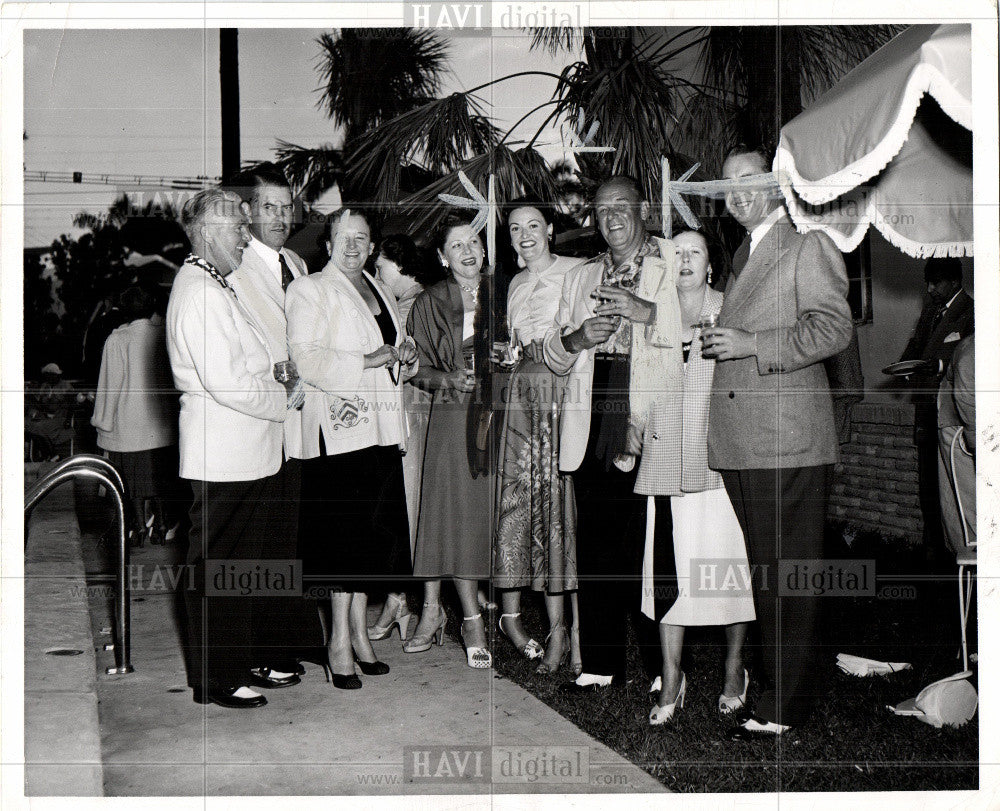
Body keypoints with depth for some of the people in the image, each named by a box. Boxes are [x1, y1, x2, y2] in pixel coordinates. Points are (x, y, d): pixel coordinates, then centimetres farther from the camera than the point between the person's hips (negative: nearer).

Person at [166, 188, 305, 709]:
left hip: (248, 453, 11)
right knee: (217, 566, 0)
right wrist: (283, 399, -11)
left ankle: (246, 661, 30)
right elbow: (226, 383, -24)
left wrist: (279, 387, 10)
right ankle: (214, 679, 11)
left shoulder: (217, 288, 18)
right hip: (223, 456, -11)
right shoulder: (199, 293, -17)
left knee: (242, 563, 18)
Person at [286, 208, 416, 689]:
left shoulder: (383, 295, 21)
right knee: (345, 531, -6)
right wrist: (366, 361, -17)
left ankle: (358, 629, 20)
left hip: (380, 429, 7)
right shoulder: (309, 290, -1)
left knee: (375, 532, 8)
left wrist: (406, 357, 7)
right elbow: (307, 360, -14)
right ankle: (340, 637, 4)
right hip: (339, 428, -7)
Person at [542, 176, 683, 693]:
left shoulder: (676, 266, 6)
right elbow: (553, 356, 21)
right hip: (592, 431, 5)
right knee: (594, 549, 6)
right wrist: (576, 338, 0)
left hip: (651, 430, -4)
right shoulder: (580, 277, 22)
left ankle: (663, 669, 10)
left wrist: (646, 312, -18)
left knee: (652, 549, -4)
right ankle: (601, 665, 16)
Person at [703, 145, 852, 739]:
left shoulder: (808, 246, -2)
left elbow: (833, 329, -13)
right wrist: (715, 344, 15)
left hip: (789, 442, -8)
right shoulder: (742, 256, 24)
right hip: (740, 441, 8)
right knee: (765, 573, 13)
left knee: (790, 577, -3)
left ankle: (786, 707, 4)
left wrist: (752, 346, -17)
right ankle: (780, 685, 23)